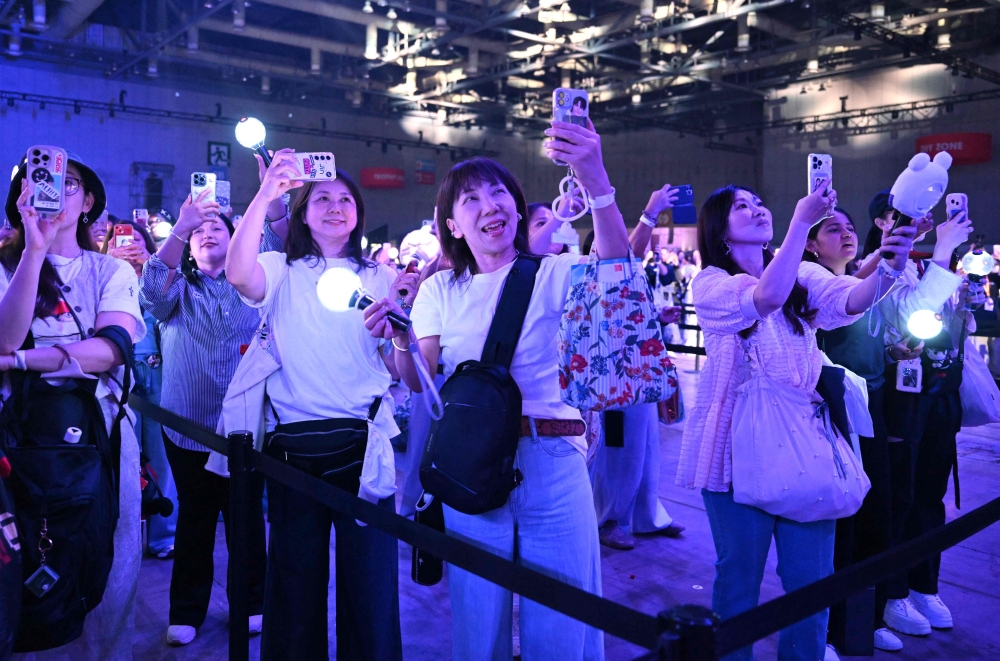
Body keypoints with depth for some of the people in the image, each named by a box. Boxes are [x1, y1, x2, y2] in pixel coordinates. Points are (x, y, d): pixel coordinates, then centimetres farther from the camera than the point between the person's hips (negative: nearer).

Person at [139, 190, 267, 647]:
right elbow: (152, 289, -16)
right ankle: (186, 611, 23)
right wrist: (181, 227, -29)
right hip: (188, 428, 0)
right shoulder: (177, 288, 6)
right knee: (194, 521, 9)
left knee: (248, 516, 8)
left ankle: (252, 602, 24)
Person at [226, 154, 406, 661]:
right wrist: (265, 194, -23)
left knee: (370, 576, 5)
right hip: (296, 439, -1)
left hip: (366, 437, 1)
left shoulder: (378, 277, 10)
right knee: (296, 572, 11)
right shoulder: (282, 271, 6)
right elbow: (238, 273, -18)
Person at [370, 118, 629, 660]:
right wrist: (400, 340, -19)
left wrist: (594, 177, -36)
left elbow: (615, 265, -21)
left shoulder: (552, 275, -1)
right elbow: (420, 381, 2)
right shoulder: (440, 290, 7)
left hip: (552, 465, -1)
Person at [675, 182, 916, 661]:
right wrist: (802, 221, -25)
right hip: (741, 446, -3)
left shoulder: (805, 276, 9)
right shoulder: (709, 284, -3)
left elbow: (851, 300, -11)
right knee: (740, 575, 7)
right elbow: (768, 297, -22)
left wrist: (889, 267, -30)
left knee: (811, 576, 7)